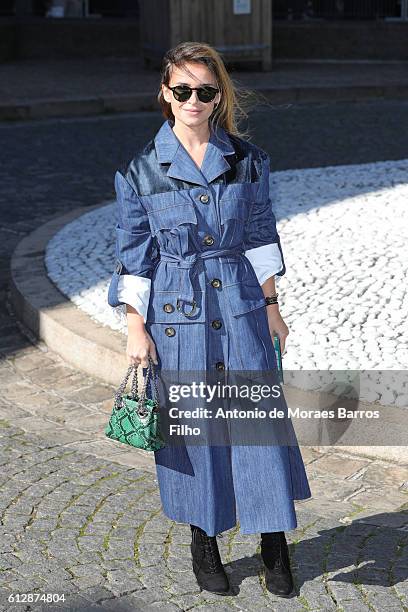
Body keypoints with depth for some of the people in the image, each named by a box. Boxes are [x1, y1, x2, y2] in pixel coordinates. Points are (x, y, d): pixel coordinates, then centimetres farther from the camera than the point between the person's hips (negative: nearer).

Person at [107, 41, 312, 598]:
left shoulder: (248, 160, 1)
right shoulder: (142, 169, -4)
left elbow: (259, 236, 9)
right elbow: (133, 255, -1)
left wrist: (270, 305, 8)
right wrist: (136, 329, -4)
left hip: (240, 307, 1)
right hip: (175, 312, -1)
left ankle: (275, 544, 20)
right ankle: (204, 544, 27)